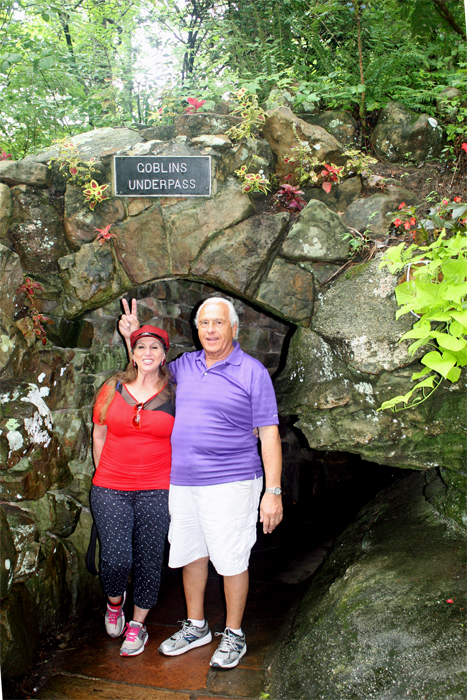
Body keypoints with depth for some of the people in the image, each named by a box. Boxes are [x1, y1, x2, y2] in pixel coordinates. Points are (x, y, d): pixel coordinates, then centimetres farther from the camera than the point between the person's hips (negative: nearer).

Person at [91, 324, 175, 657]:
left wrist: (172, 479, 5)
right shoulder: (113, 389, 3)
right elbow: (99, 436, 11)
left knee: (149, 560, 6)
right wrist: (105, 475, 10)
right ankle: (115, 602, 29)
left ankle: (137, 625, 27)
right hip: (111, 489, 0)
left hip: (157, 489, 0)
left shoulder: (174, 395, 1)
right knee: (116, 558, -6)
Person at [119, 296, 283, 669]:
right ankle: (196, 627, 35)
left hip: (229, 484, -5)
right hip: (182, 482, 6)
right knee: (191, 554, 16)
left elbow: (269, 434, -8)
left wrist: (273, 492, -13)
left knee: (231, 560, 4)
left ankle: (234, 635, 24)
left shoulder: (252, 372, -7)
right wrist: (134, 338, 13)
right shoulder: (185, 365, 9)